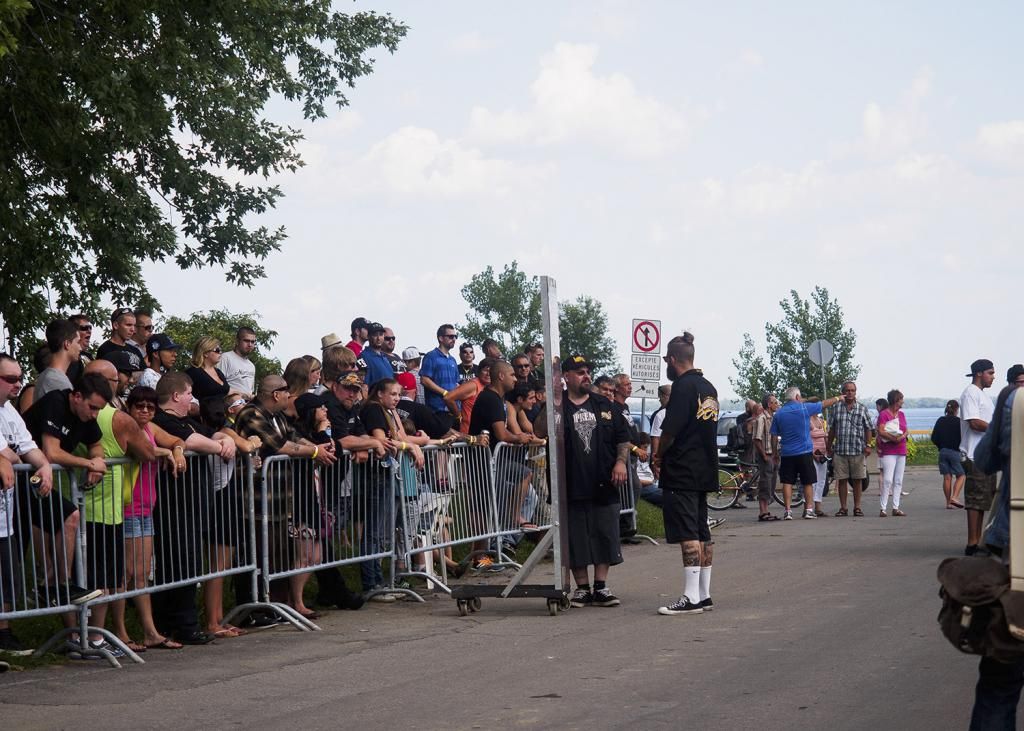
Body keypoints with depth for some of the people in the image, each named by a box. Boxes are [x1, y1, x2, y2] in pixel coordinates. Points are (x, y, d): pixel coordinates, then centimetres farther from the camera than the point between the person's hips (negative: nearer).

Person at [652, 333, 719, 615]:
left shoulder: (683, 386, -13)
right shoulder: (708, 387, 14)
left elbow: (670, 431, -17)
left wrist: (658, 457, 1)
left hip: (682, 471, -9)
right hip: (705, 470, 9)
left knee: (688, 535, -10)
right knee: (702, 533, 11)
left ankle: (691, 598, -12)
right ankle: (704, 595, 15)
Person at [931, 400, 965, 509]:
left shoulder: (940, 421, 6)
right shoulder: (958, 422, -7)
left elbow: (934, 438, 5)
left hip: (943, 452, 5)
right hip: (955, 451, -5)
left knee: (947, 477, 7)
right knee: (961, 475, 4)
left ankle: (948, 502, 7)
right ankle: (954, 497, -15)